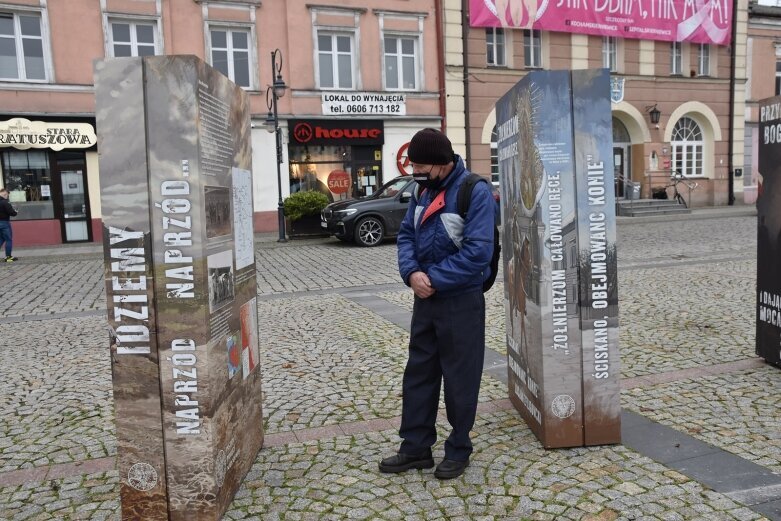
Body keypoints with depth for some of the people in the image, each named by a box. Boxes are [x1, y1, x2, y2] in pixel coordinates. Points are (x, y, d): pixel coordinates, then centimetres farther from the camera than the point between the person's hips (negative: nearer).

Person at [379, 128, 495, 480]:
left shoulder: (475, 192, -15)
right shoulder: (423, 191, 8)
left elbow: (477, 252, -22)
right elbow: (406, 235, 7)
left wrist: (433, 279, -19)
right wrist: (412, 272, -12)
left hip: (461, 302, -7)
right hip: (424, 298, 7)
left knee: (460, 378, 7)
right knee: (418, 372, 14)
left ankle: (458, 450, 25)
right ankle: (415, 447, 28)